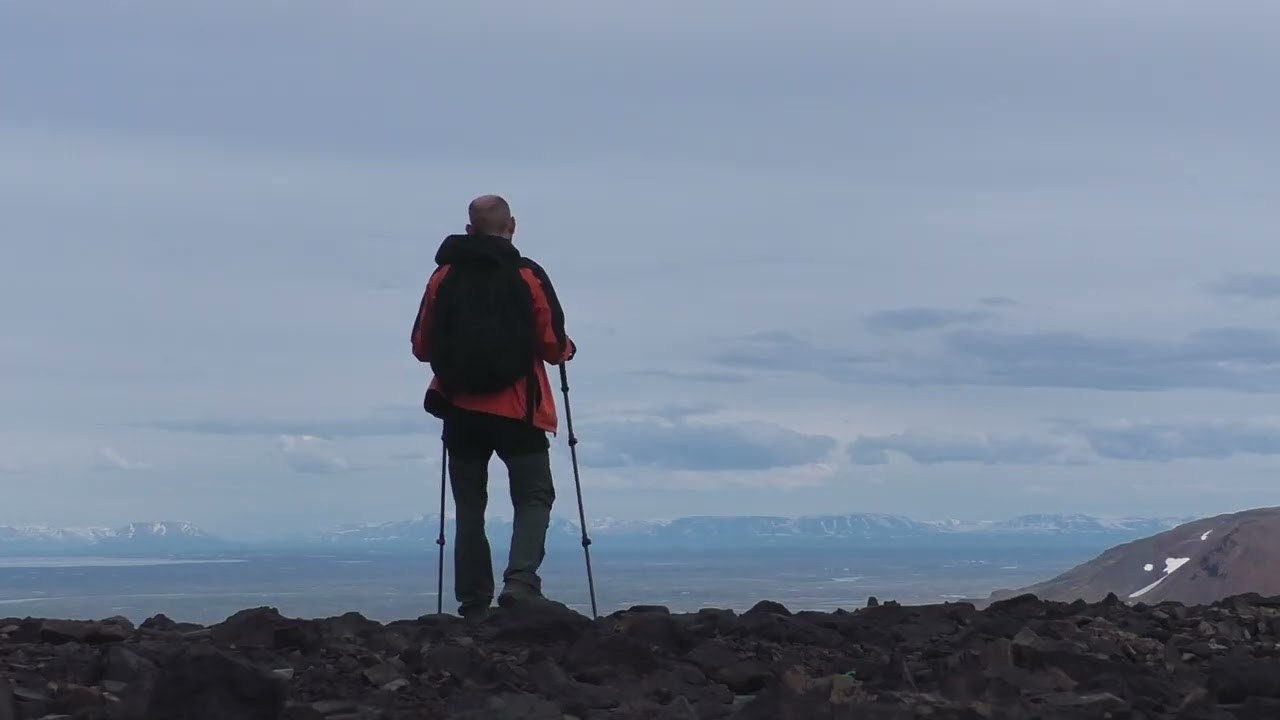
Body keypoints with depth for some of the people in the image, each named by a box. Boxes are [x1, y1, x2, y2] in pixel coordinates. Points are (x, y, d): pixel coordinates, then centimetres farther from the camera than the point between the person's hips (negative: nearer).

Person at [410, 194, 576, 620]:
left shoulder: (444, 277, 5)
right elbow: (552, 346, -7)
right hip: (517, 409, -3)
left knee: (469, 508, 10)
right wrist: (567, 350, 16)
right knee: (534, 497, 4)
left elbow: (422, 346, 7)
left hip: (460, 409, 3)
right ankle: (520, 582, -17)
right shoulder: (527, 276, -4)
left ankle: (473, 604, 7)